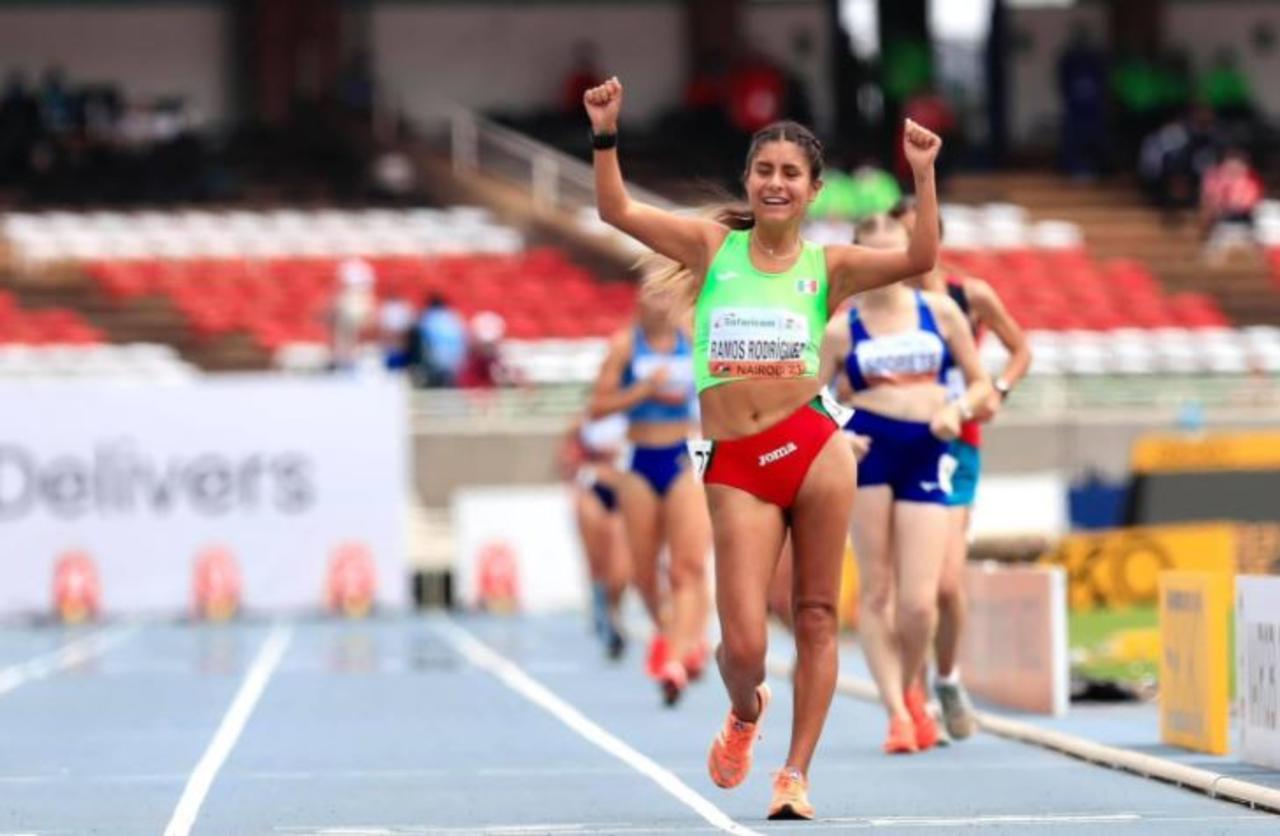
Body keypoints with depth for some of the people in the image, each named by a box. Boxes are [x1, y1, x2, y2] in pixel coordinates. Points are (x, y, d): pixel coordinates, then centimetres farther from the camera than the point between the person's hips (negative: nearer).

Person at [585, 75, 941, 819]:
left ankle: (797, 774, 15)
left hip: (814, 448, 0)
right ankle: (746, 710, 31)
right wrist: (607, 136, -11)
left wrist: (923, 177, -15)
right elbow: (618, 211, 1)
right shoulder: (712, 246, 8)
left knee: (816, 619, 4)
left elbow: (918, 260, -7)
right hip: (735, 467, 0)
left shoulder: (828, 266, 6)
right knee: (743, 645, -5)